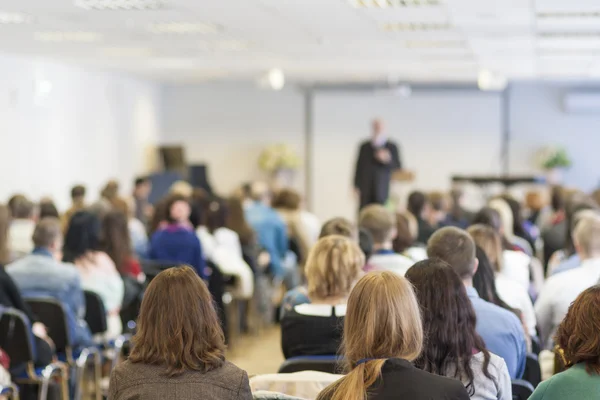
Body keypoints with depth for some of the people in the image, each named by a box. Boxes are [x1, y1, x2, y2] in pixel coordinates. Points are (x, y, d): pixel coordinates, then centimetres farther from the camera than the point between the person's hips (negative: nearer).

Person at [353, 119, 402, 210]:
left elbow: (398, 167, 6)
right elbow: (359, 167, 10)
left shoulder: (392, 147, 6)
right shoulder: (364, 146, 11)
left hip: (382, 191, -2)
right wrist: (357, 187, 5)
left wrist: (388, 160, -13)